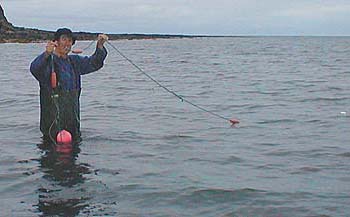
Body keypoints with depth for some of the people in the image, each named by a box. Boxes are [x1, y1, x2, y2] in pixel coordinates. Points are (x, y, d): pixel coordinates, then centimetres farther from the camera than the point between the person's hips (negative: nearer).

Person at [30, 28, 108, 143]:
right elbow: (34, 69, -29)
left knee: (75, 141, 12)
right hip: (53, 116, -6)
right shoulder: (48, 60, -8)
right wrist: (47, 54, -48)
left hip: (73, 115, 7)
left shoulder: (74, 61, 15)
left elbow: (94, 63, 20)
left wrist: (100, 46, 2)